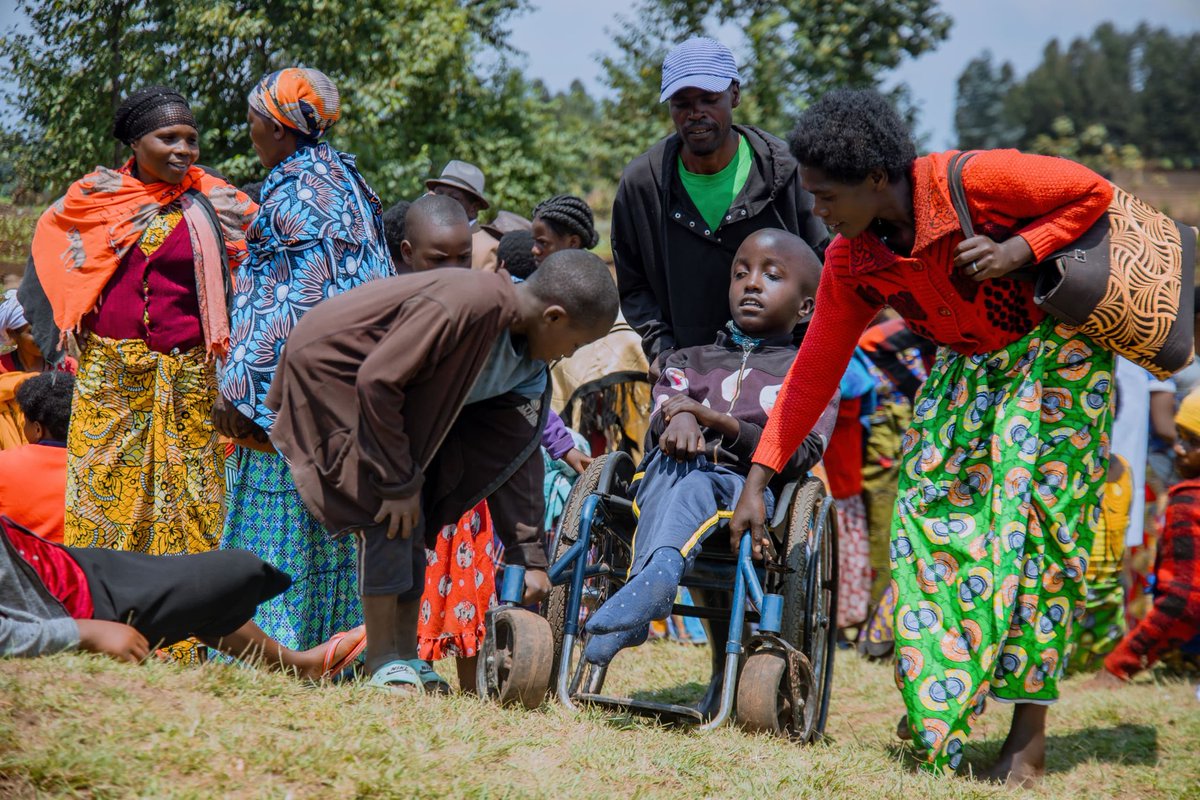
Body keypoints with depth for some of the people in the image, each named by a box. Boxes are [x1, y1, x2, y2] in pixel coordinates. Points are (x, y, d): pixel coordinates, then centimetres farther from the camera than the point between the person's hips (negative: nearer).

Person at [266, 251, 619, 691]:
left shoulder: (527, 367, -4)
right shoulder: (467, 305, -33)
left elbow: (516, 456, 1)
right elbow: (378, 380, -32)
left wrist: (529, 556, -2)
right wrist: (398, 482, -25)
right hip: (331, 370, -9)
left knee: (412, 516, 5)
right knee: (388, 513, -15)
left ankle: (408, 660, 11)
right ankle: (384, 666, -10)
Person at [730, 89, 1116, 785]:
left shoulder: (974, 181, -26)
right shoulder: (851, 264, -9)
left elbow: (1096, 194, -15)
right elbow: (815, 370, -4)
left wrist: (1019, 250, -28)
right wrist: (758, 479, -7)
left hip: (1054, 352, -6)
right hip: (968, 368, 6)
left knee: (1028, 509, -15)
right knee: (928, 506, -6)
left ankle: (1030, 738, -12)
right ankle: (939, 723, 5)